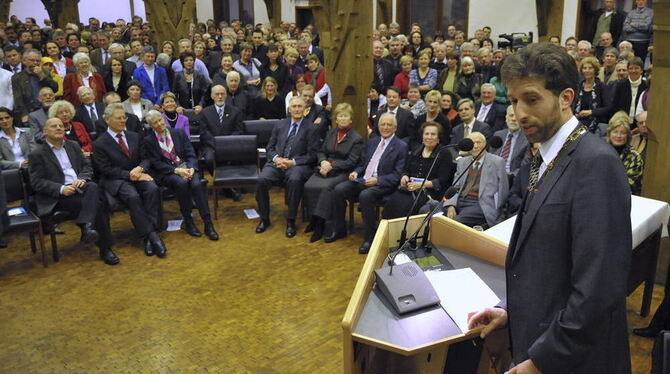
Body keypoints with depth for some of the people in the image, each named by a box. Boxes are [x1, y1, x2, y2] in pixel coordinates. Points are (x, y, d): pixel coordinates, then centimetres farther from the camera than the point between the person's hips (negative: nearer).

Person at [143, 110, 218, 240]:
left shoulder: (179, 133, 10)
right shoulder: (148, 140, 4)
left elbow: (191, 154, 6)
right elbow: (157, 163, -4)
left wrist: (191, 168, -15)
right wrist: (176, 170, -17)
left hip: (186, 168, 2)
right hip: (166, 173, -2)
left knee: (197, 183, -30)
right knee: (181, 182, -35)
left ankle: (208, 224, -28)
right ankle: (187, 221, -21)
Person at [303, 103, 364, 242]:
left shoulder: (357, 139, 0)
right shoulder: (331, 133, 19)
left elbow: (351, 162, -7)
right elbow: (321, 152, 17)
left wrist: (331, 166, -15)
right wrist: (323, 162, -6)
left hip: (343, 172, -5)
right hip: (326, 167, 5)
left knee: (326, 187, -33)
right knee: (309, 185, -24)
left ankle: (320, 223, -23)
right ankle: (314, 219, -9)